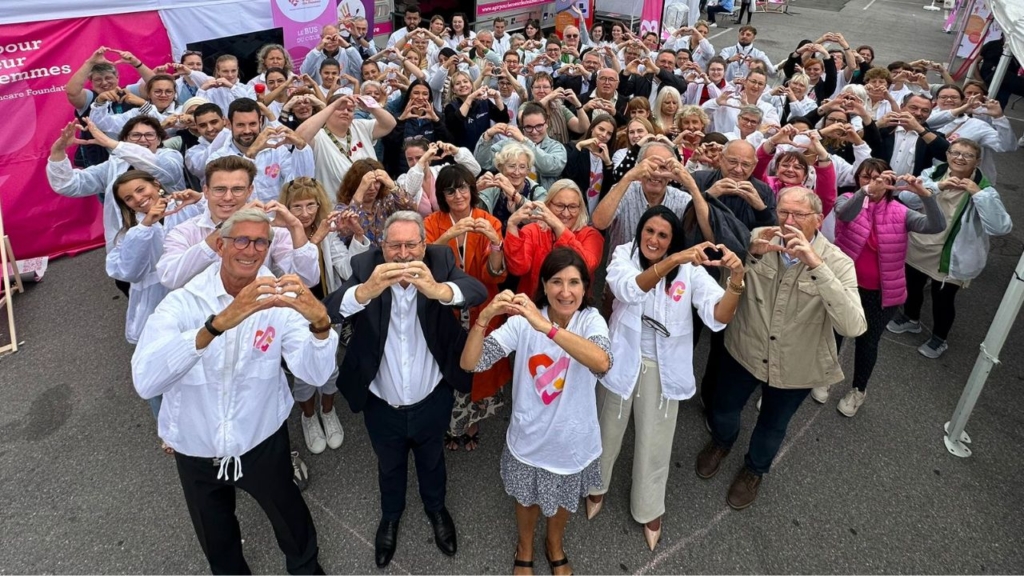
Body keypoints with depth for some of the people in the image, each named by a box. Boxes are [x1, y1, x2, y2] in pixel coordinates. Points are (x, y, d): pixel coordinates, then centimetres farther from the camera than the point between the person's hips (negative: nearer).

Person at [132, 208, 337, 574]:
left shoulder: (277, 303, -16)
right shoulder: (181, 304, -19)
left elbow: (316, 374, -28)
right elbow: (145, 381, -36)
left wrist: (320, 321, -49)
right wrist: (218, 323, -50)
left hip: (262, 443, 0)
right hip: (196, 451, 0)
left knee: (292, 522, 23)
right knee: (216, 541, 26)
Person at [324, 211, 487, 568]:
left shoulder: (440, 260, -17)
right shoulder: (365, 266, -18)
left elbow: (479, 292, -33)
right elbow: (328, 311, -30)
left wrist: (439, 290, -54)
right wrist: (365, 291, -51)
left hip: (432, 401, 0)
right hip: (381, 404, 0)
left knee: (432, 461, 28)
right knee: (389, 466, 27)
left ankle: (436, 508, 59)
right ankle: (390, 515, 58)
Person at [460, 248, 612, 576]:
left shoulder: (591, 320, -19)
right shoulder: (523, 321, -19)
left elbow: (602, 363, -41)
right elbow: (469, 363, -24)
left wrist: (546, 326, -50)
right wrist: (485, 317, -41)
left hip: (572, 440, 1)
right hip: (530, 439, 0)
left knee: (564, 500, 28)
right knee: (527, 499, 26)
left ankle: (555, 545, 60)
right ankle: (525, 548, 59)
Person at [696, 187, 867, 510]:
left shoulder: (837, 262, -21)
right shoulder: (758, 239, -17)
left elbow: (853, 327, -34)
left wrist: (816, 265, -42)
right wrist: (751, 255, -33)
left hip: (795, 367, -1)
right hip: (744, 350, 1)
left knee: (772, 426, 23)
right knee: (722, 410, 22)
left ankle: (755, 468, 55)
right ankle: (722, 442, 59)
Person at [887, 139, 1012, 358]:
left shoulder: (983, 189, -16)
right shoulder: (932, 174, -7)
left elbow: (1000, 227, -28)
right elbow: (905, 197, -22)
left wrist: (978, 194, -33)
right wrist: (937, 186, -35)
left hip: (950, 258, -3)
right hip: (918, 249, 4)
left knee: (943, 299, 11)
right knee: (912, 287, 24)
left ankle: (939, 339, 36)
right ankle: (911, 319, 52)